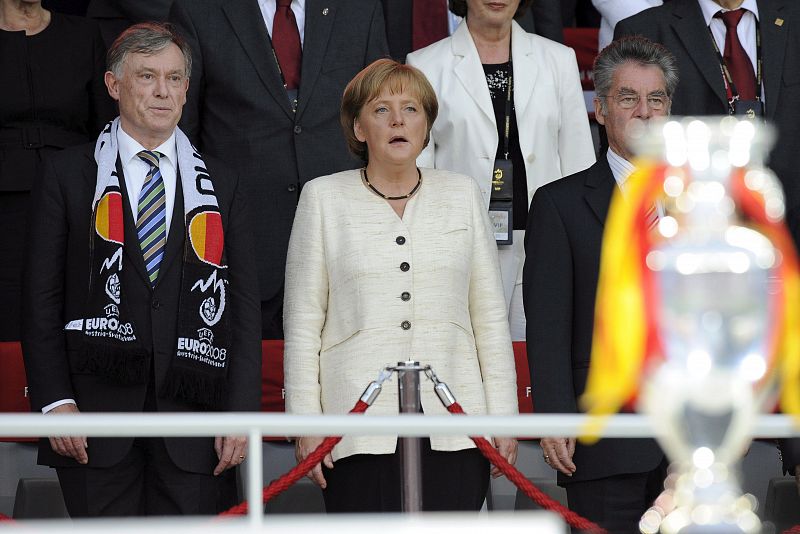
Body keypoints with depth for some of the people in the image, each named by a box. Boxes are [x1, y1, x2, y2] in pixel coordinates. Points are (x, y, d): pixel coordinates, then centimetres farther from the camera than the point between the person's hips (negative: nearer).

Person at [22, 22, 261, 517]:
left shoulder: (222, 185, 13)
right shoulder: (69, 175, 8)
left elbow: (243, 308, 9)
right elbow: (41, 298, 3)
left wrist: (241, 412, -1)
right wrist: (55, 401, -7)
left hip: (191, 411, 1)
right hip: (97, 413, -1)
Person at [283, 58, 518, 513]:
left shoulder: (462, 194, 14)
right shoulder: (324, 198, 8)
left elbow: (490, 317, 13)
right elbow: (303, 320, 6)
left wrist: (503, 417, 7)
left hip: (453, 429, 2)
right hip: (360, 430, -1)